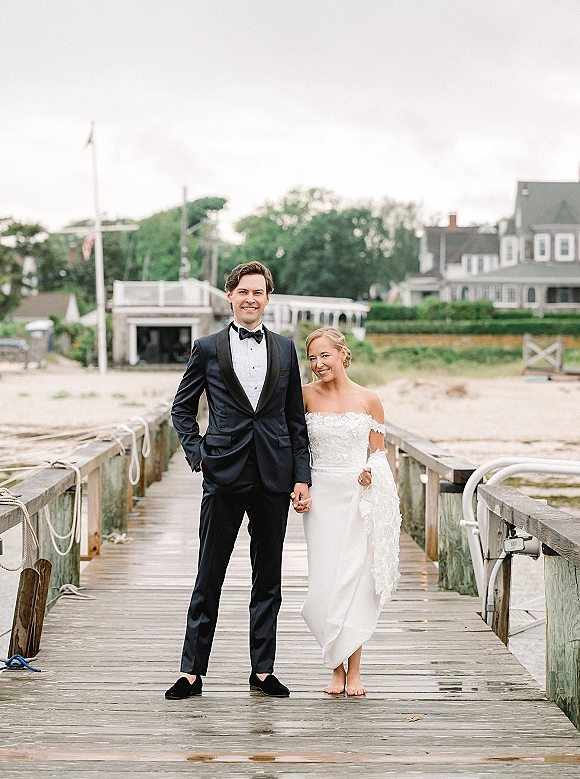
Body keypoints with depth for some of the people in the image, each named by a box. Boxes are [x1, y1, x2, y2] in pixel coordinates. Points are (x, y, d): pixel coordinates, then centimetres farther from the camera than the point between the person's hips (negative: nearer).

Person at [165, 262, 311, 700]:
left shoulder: (285, 349, 10)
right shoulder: (208, 349, 4)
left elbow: (296, 418, 10)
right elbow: (182, 408, 10)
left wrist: (302, 477, 4)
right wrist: (197, 454, -3)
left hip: (274, 477, 2)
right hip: (224, 476, -2)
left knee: (268, 579, 8)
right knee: (209, 577, 1)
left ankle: (263, 671, 16)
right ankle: (192, 672, 8)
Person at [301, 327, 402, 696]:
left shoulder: (369, 400, 1)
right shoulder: (306, 395, 2)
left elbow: (379, 451, 8)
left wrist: (371, 471, -12)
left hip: (360, 497, -1)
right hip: (323, 496, 1)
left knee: (355, 582, -2)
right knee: (324, 584, -3)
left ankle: (354, 671, 8)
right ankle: (337, 669, 9)